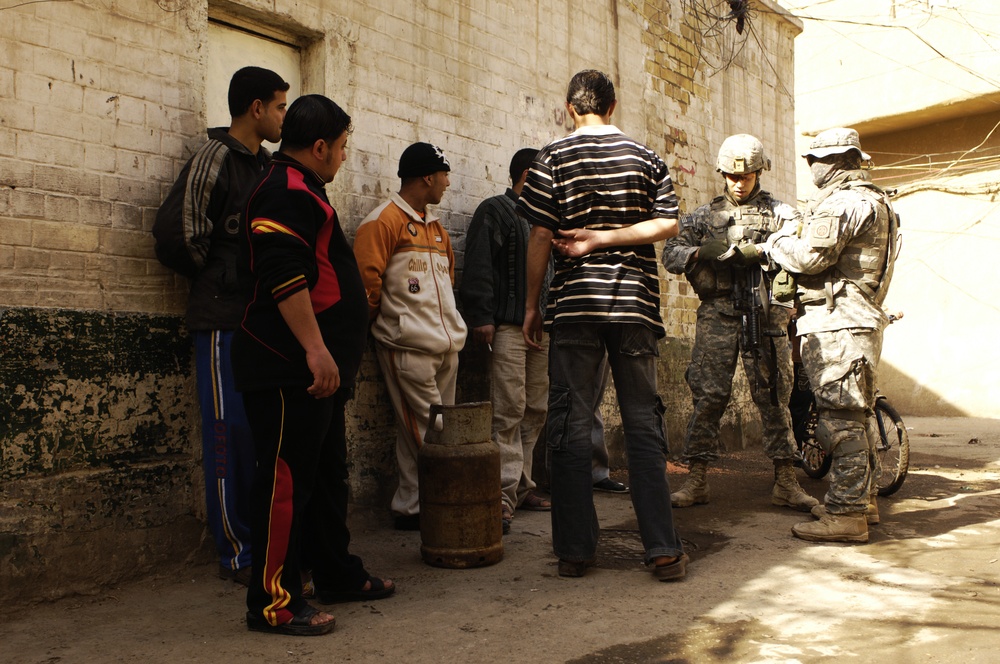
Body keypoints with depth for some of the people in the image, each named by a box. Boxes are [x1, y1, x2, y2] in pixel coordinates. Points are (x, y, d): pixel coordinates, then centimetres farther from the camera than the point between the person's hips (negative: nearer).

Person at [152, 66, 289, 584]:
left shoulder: (268, 166, 17)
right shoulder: (214, 159, -6)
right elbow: (177, 235, -12)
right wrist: (221, 281, 0)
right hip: (225, 319, -7)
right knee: (231, 434, -3)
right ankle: (237, 553, 7)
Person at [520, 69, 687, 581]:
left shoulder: (554, 158, 1)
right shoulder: (646, 158, 10)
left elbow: (540, 237, -4)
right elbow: (667, 223, -2)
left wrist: (531, 305, 4)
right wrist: (603, 240, -3)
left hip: (574, 304, -2)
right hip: (636, 303, 2)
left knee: (571, 425, 4)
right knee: (643, 424, 6)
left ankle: (575, 550, 7)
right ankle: (663, 549, 6)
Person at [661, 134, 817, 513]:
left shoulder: (779, 214, 11)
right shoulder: (704, 216, 15)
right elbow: (670, 254, 7)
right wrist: (701, 252, -13)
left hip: (765, 314, 0)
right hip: (717, 314, 1)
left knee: (774, 397, 2)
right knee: (707, 397, -2)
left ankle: (786, 483, 9)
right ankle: (697, 480, 5)